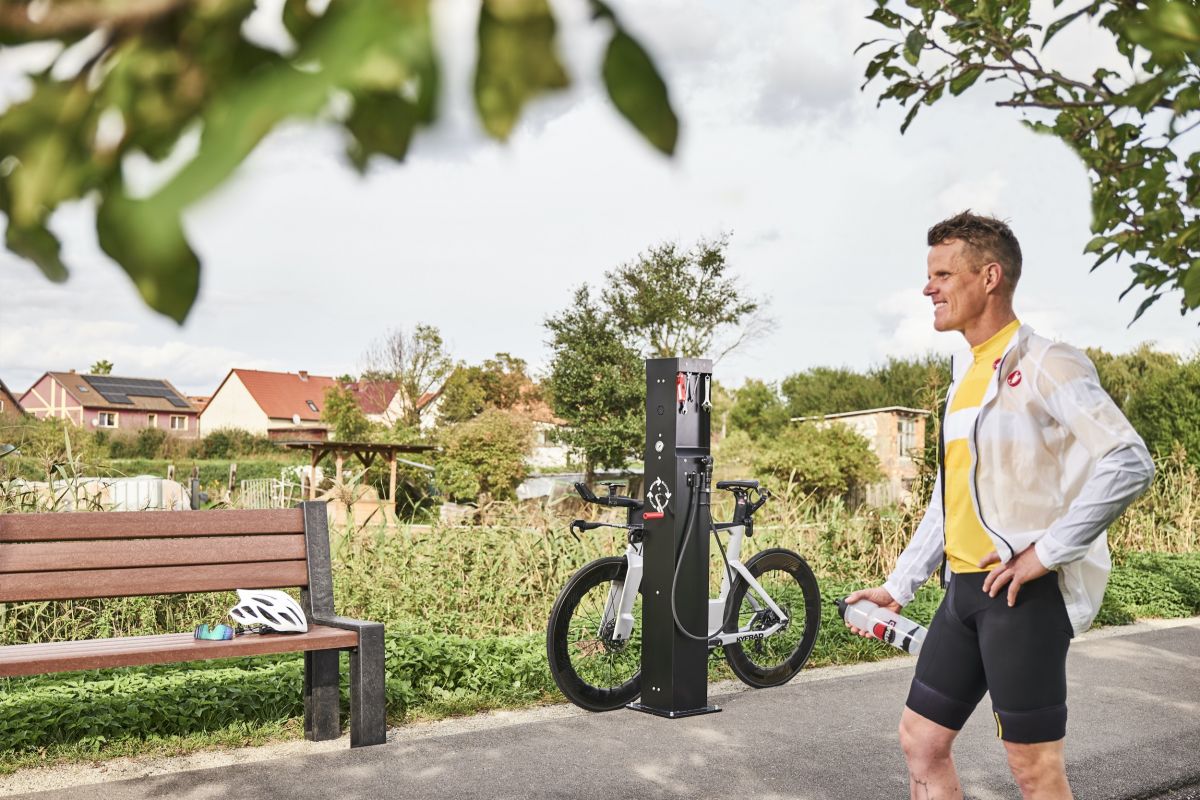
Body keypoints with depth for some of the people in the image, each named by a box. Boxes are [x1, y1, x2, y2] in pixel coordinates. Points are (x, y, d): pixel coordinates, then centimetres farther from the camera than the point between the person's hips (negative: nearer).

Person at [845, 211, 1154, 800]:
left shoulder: (1044, 365, -10)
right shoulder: (964, 376, 16)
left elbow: (1130, 463, -21)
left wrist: (1045, 552, -20)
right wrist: (898, 587, 19)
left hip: (1025, 592, -8)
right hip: (965, 590, 8)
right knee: (920, 740, 11)